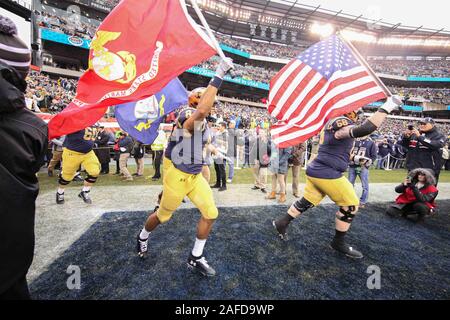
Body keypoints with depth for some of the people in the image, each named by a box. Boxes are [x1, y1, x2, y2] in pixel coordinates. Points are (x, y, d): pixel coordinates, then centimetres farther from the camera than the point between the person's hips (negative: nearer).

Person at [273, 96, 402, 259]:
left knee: (307, 201, 19)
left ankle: (282, 223, 27)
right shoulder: (341, 122, -14)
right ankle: (339, 243, 21)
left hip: (316, 171, 10)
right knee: (350, 205, 6)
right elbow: (364, 129, -34)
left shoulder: (332, 123, 17)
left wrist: (354, 158, 23)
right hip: (327, 174, -9)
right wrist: (386, 108, -25)